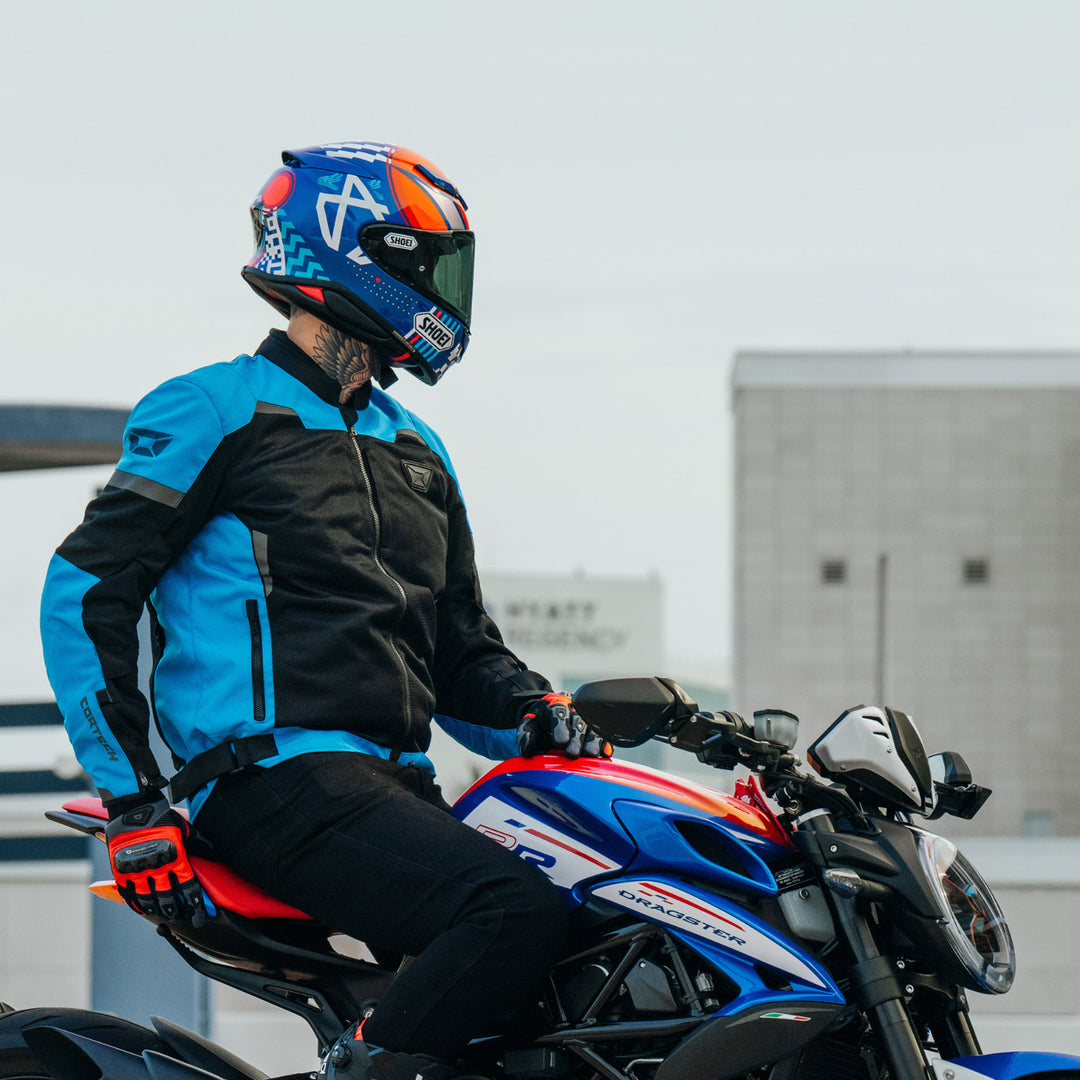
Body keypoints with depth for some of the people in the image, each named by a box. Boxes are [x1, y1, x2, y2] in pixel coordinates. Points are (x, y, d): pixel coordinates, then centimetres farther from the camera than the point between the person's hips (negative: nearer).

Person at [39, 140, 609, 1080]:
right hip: (277, 776, -8)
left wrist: (528, 712, 4)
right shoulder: (217, 412, 0)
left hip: (397, 783, 8)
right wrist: (132, 802, -10)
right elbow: (83, 591, -5)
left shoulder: (415, 452, 24)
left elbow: (460, 648, 28)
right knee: (518, 917, -29)